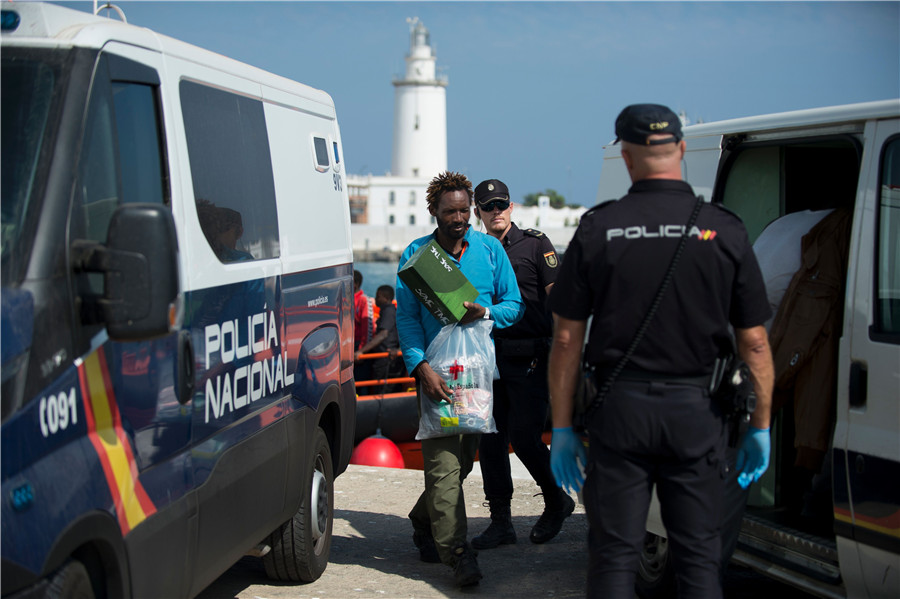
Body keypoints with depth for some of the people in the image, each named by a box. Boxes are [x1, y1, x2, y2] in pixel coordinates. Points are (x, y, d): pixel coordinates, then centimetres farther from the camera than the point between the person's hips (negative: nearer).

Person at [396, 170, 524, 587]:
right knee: (444, 462, -12)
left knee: (464, 458, 12)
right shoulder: (415, 255, 1)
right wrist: (421, 367, -18)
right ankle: (458, 554, -10)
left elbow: (515, 305, 7)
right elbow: (407, 318, -3)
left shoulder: (489, 249, 6)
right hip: (435, 369, -3)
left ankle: (423, 521, 35)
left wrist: (484, 312, -15)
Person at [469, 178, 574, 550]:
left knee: (523, 435, -7)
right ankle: (500, 522, 11)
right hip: (490, 357, 4)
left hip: (530, 357, -4)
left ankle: (557, 501, 18)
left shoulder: (535, 244, 1)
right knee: (490, 438, 2)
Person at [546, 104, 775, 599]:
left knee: (613, 556, 7)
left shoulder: (598, 229, -2)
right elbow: (754, 341, -1)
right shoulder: (724, 229, -2)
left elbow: (566, 338, -2)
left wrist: (561, 428, 5)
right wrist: (760, 426, 8)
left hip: (619, 409, 0)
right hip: (696, 412, 1)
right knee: (698, 556, 10)